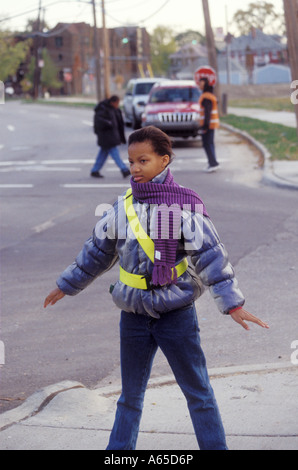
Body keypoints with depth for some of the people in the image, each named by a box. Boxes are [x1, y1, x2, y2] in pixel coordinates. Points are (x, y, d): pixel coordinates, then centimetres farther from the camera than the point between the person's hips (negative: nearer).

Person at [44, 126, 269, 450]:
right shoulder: (123, 208, 3)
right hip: (134, 315, 4)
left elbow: (210, 256, -13)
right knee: (130, 395, 15)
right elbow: (97, 252, 16)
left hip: (176, 313, -4)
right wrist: (67, 286, 25)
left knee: (198, 392, 4)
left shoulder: (184, 207, -10)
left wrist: (232, 303, -20)